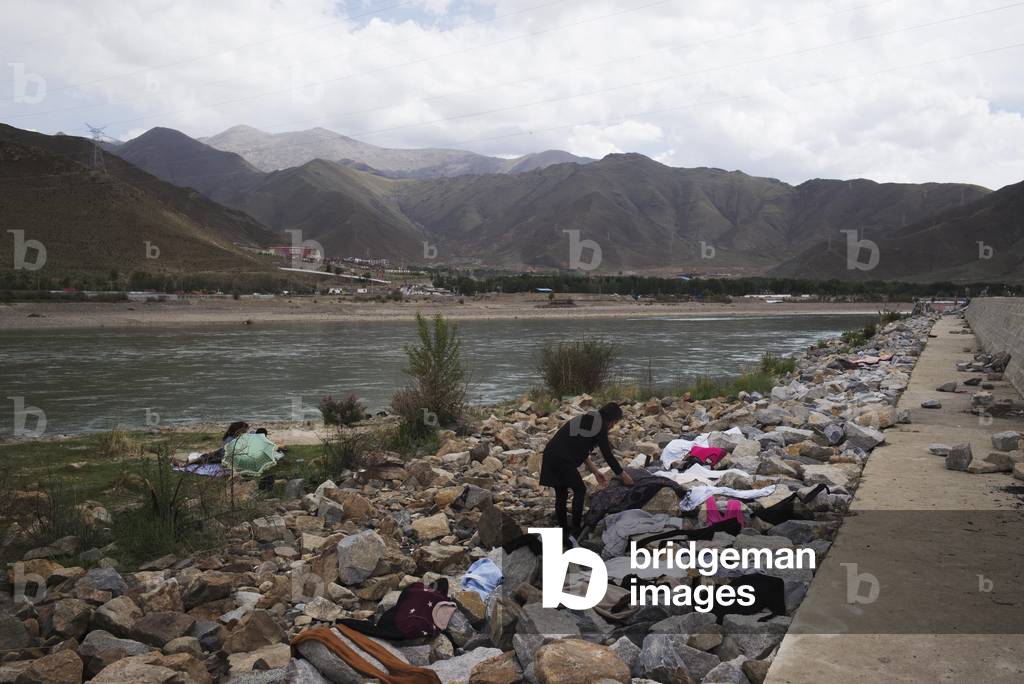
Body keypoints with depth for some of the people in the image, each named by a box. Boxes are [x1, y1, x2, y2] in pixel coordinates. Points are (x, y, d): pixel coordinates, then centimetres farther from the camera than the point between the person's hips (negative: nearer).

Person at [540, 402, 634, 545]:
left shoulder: (583, 419, 22)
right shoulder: (600, 427, -2)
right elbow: (608, 455, 1)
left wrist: (595, 471, 27)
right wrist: (623, 475, 14)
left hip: (550, 456, 8)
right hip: (563, 461, -8)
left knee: (561, 493, 17)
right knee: (579, 490, 7)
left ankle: (563, 531, 27)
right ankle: (575, 532, 8)